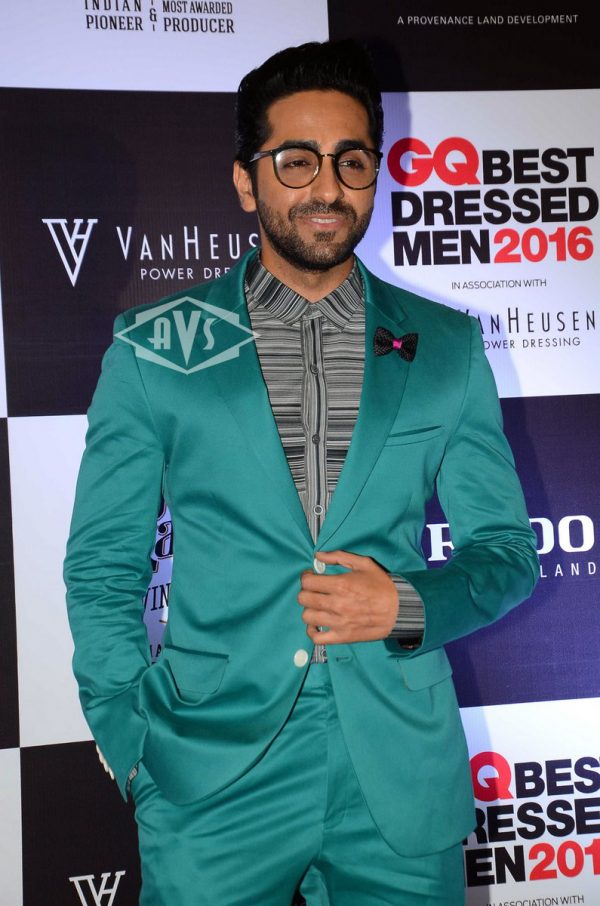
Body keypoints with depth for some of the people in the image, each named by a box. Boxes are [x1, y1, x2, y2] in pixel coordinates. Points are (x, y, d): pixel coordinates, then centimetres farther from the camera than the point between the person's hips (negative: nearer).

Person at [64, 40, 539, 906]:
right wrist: (137, 758, -5)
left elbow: (506, 549, 7)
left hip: (400, 779, 2)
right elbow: (103, 567, 2)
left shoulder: (448, 347, 4)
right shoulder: (154, 349, 0)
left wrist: (409, 606, -12)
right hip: (212, 780, -1)